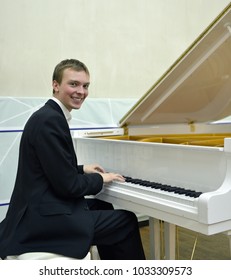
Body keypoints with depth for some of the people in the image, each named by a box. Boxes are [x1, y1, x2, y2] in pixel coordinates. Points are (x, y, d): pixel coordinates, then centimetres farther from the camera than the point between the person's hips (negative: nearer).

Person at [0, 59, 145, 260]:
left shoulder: (49, 115, 10)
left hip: (41, 208, 11)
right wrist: (100, 179, -5)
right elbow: (68, 185, -21)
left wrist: (82, 169, 18)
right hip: (42, 219, -11)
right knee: (126, 221, -4)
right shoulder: (50, 120, -20)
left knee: (104, 208, 25)